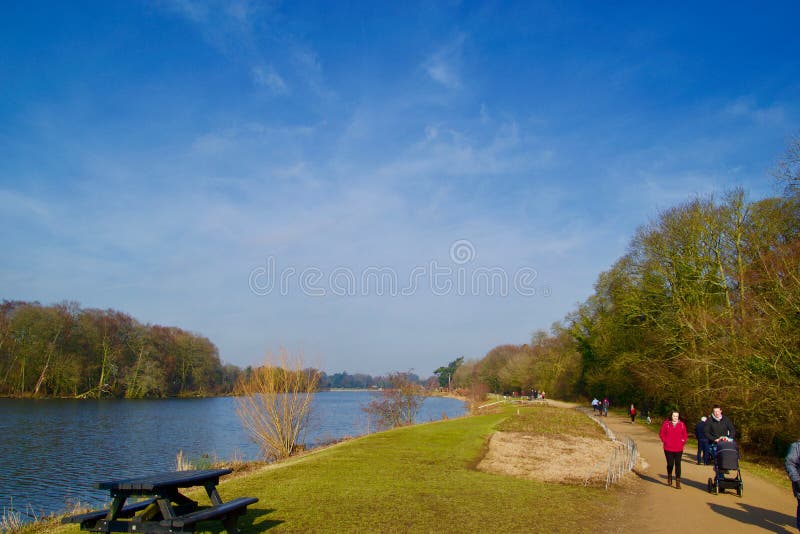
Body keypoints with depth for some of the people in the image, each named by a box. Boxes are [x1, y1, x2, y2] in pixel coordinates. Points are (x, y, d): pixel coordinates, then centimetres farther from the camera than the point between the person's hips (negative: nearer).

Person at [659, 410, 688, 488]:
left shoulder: (682, 424, 2)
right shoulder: (666, 424, -1)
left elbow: (685, 435, 12)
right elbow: (661, 433, 6)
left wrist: (682, 442, 2)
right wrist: (665, 441, -2)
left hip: (678, 449, 1)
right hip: (668, 449, 0)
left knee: (678, 465, -4)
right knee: (670, 464, 5)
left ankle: (678, 482, 0)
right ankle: (669, 479, 31)